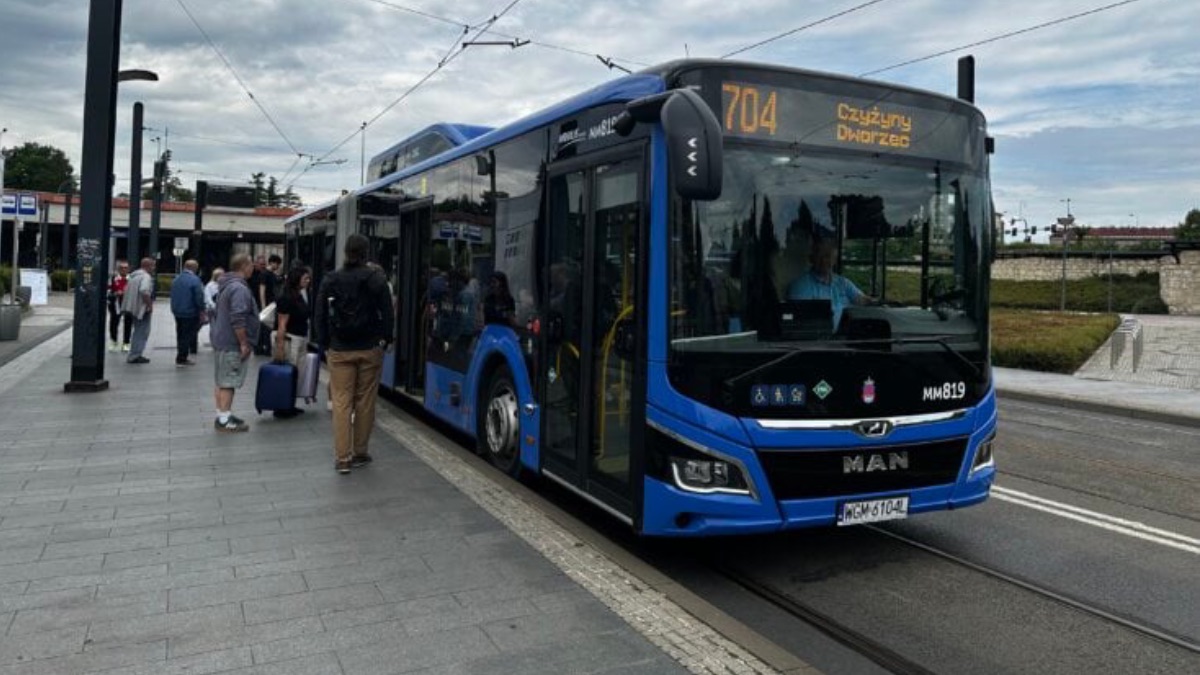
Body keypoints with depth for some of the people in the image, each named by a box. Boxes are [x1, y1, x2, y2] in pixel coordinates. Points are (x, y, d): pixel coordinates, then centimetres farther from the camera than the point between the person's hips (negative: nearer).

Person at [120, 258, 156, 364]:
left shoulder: (134, 275, 16)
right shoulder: (146, 277, -16)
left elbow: (128, 290, 21)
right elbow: (144, 291, -29)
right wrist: (150, 304, -20)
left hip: (134, 307, 10)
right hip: (142, 308, -10)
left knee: (139, 332, 19)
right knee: (142, 332, -4)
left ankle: (134, 355, 24)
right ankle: (134, 356, -5)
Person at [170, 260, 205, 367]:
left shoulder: (176, 279, 10)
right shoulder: (195, 280, -15)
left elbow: (173, 296, 15)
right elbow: (199, 297, -18)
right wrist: (201, 310, -7)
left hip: (177, 312, 8)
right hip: (190, 313, -7)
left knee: (181, 335, 15)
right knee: (187, 336, -2)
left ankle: (182, 358, 21)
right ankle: (181, 359, -1)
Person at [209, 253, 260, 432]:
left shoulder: (226, 285, 15)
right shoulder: (239, 288, -19)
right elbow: (238, 320, -26)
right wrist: (244, 343, -21)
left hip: (221, 342, 10)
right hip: (233, 344, -10)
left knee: (221, 380, 14)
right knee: (228, 381, -7)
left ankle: (222, 415, 23)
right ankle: (224, 419, -4)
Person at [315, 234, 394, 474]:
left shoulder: (330, 280, 1)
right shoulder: (377, 279, -4)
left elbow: (320, 316, 3)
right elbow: (387, 314, -4)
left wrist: (325, 345, 10)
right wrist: (385, 340, 8)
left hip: (339, 350, 1)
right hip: (370, 349, -1)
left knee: (341, 402, 3)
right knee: (365, 402, 8)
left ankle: (342, 457, -1)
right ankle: (360, 453, 17)